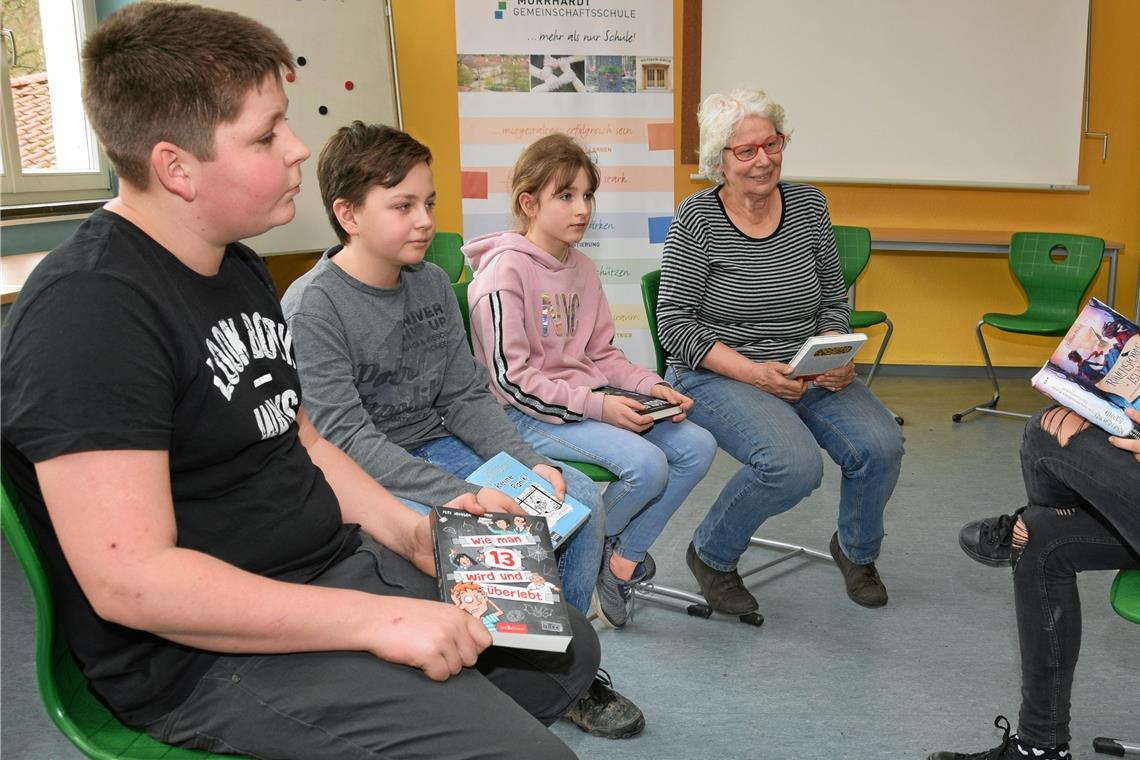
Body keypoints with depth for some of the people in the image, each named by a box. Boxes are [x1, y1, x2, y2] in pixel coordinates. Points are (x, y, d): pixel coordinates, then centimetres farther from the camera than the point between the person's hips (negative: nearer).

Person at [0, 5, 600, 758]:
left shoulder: (240, 269, 9)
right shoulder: (90, 308, -21)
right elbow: (129, 579, -26)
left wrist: (409, 530, 4)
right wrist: (376, 621, -26)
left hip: (338, 565, 9)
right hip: (207, 647, -9)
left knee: (569, 650, 13)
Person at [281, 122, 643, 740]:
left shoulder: (432, 282, 4)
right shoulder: (311, 307, -17)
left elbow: (466, 397, 6)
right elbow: (347, 440, -22)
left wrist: (530, 464, -11)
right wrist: (465, 496, -30)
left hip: (438, 451, 7)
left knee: (579, 498, -6)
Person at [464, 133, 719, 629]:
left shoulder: (581, 268, 11)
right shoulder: (504, 272, -13)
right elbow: (511, 379, -18)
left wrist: (650, 385, -3)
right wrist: (596, 405, -23)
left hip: (591, 400, 8)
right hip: (529, 416, -8)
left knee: (697, 447, -7)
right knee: (646, 464, -26)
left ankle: (622, 562, 3)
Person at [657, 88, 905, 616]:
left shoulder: (808, 206, 5)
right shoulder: (697, 219, -9)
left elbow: (833, 300, 12)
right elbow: (675, 324, -11)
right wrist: (752, 372, -20)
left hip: (806, 371, 5)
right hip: (717, 374, -5)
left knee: (881, 447, -17)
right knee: (794, 465, -30)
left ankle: (856, 551, 17)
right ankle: (710, 555, 1)